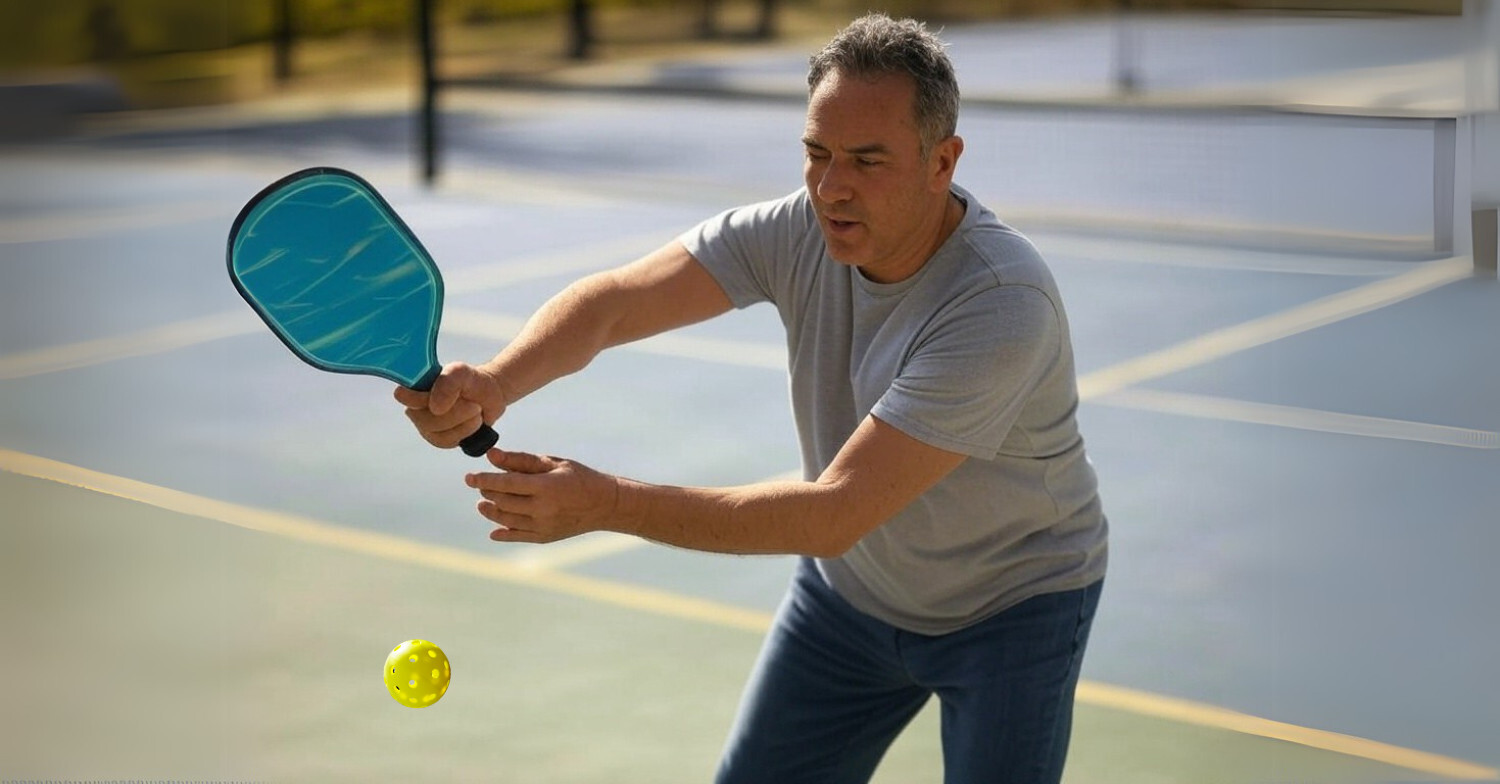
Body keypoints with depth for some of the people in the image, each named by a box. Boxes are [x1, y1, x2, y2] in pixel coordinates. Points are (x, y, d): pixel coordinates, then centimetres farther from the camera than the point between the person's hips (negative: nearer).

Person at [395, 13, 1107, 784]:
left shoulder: (1003, 306, -36)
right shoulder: (799, 232, -18)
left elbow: (837, 514, -39)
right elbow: (614, 299, -26)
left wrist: (607, 504, -44)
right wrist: (495, 381, -48)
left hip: (1010, 604, -5)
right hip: (852, 587, 5)